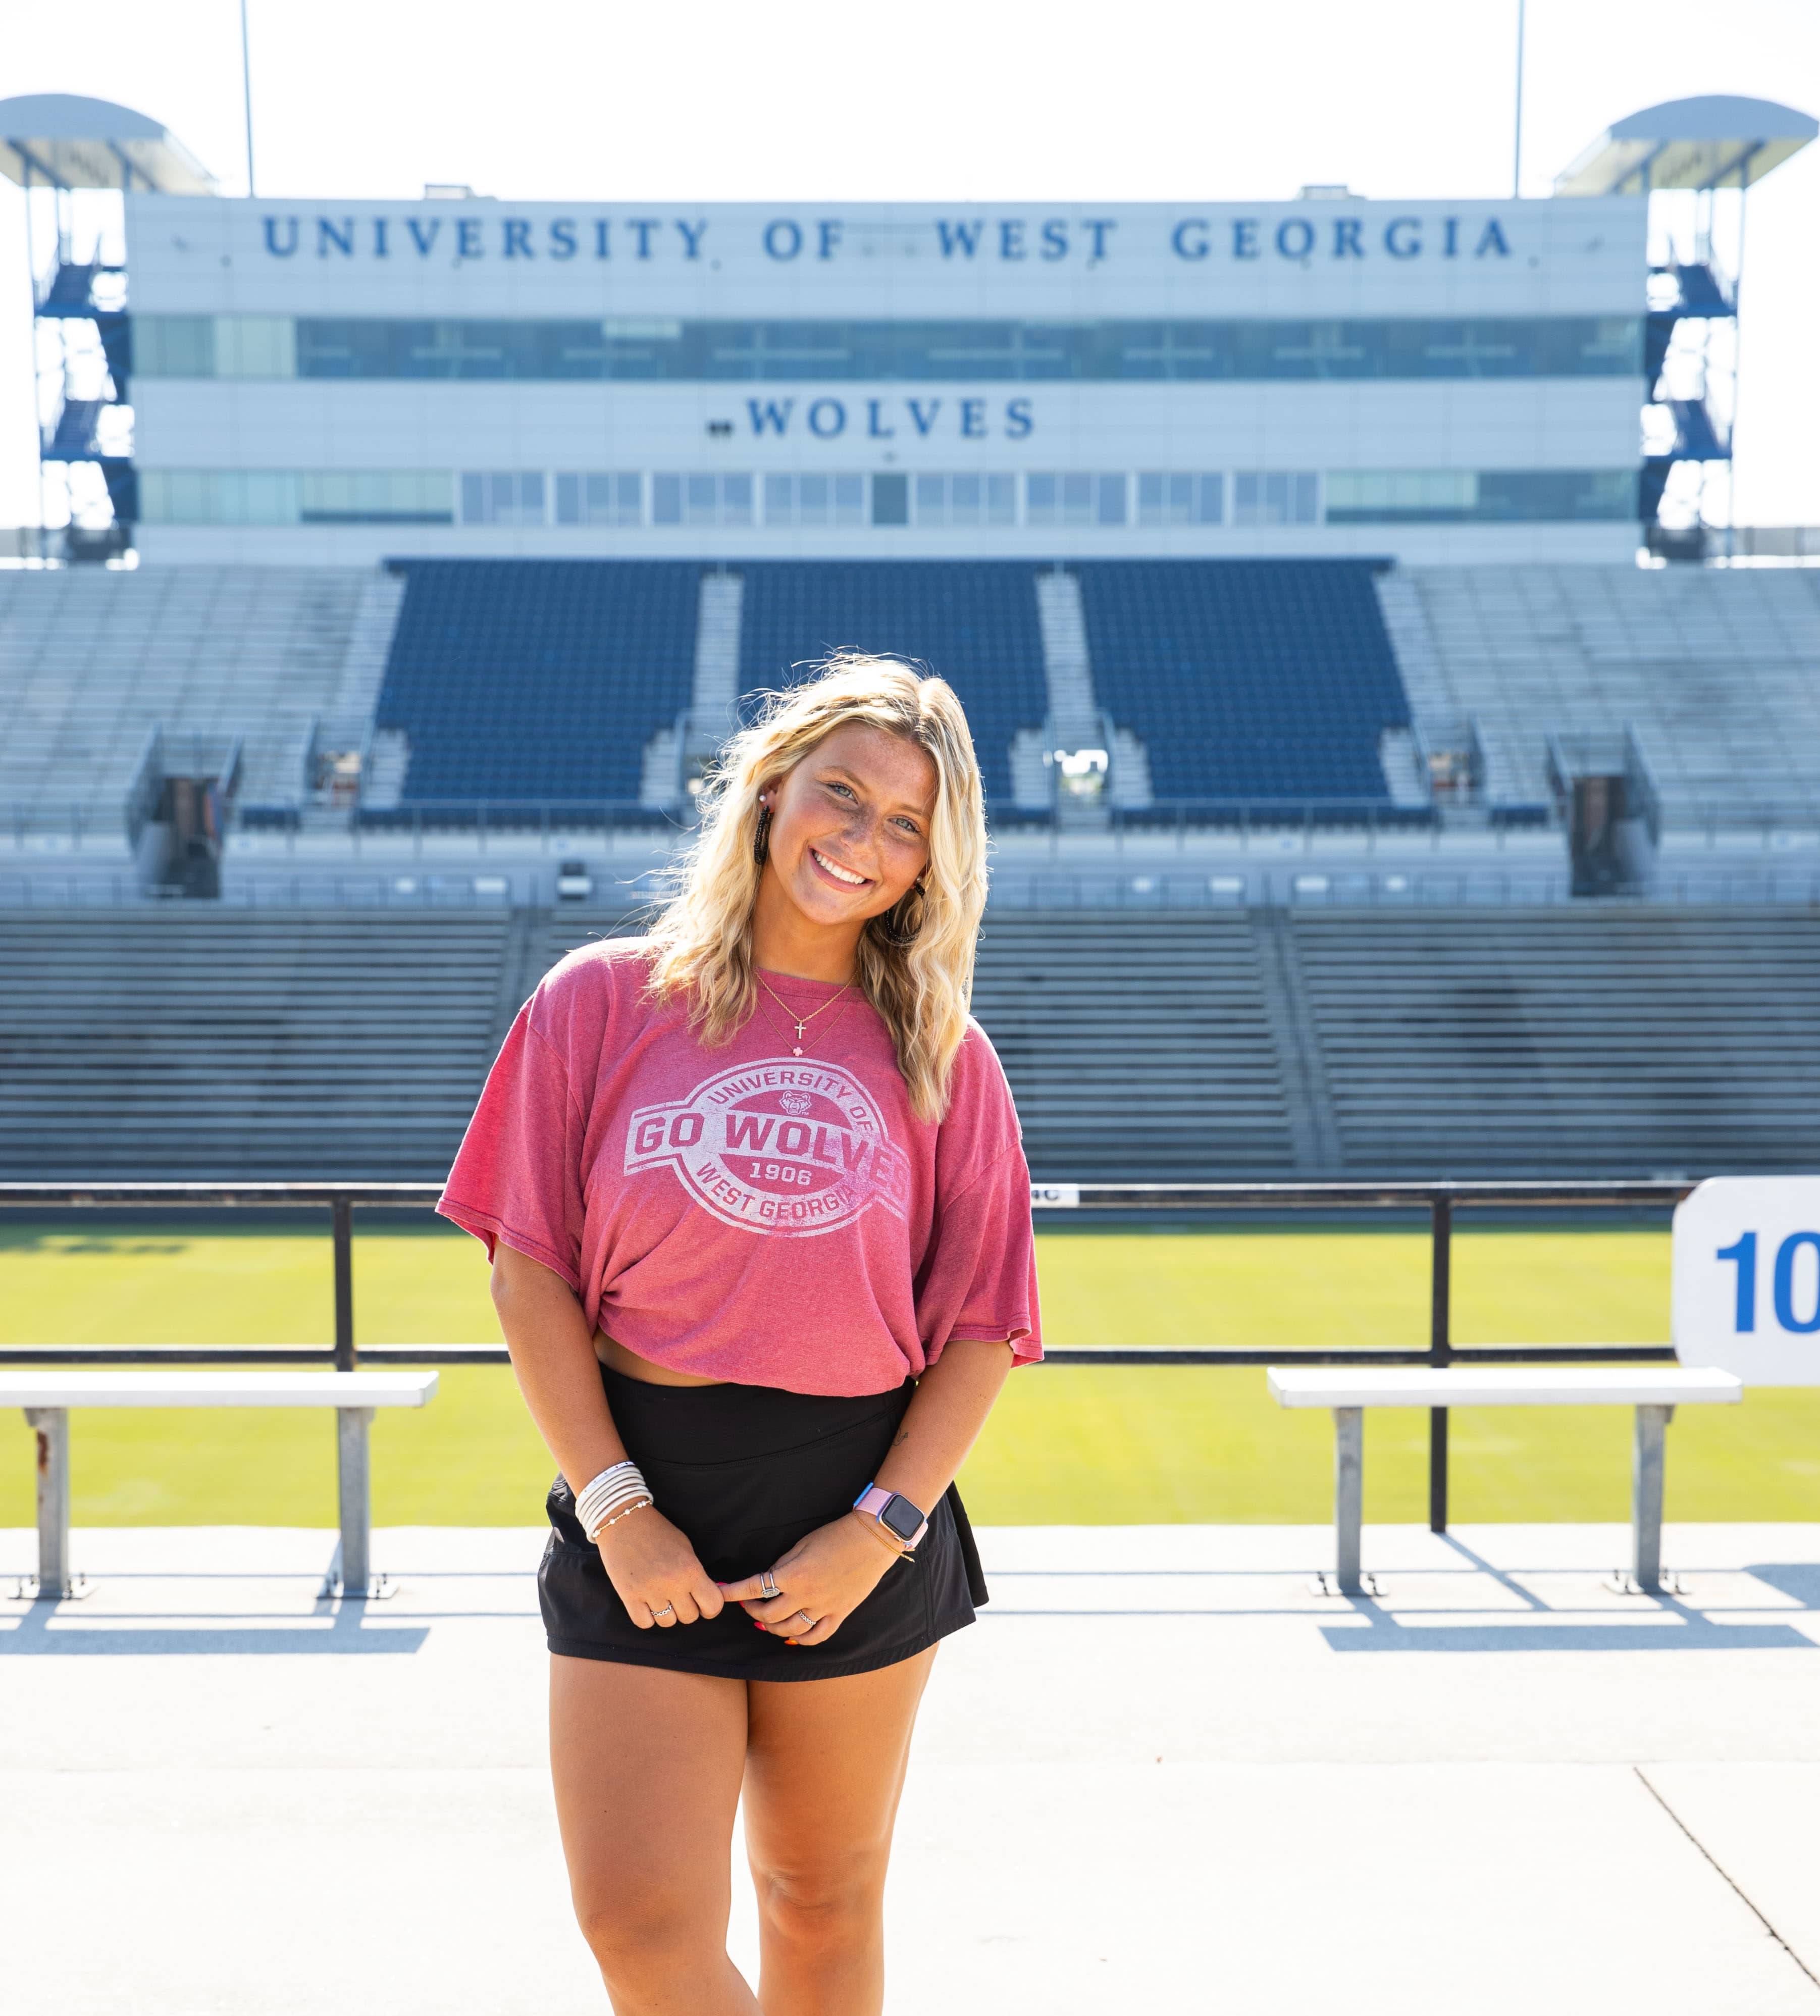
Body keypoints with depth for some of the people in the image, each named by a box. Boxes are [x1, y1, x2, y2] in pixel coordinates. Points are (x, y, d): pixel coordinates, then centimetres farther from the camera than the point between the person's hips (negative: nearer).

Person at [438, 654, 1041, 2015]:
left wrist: (879, 1530, -9)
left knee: (825, 1905, 12)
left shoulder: (942, 1059, 3)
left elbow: (983, 1329, 2)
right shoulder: (605, 1003, 0)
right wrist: (616, 1508, -9)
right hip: (641, 1504, -1)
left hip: (864, 1510, 1)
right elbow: (532, 1273, -2)